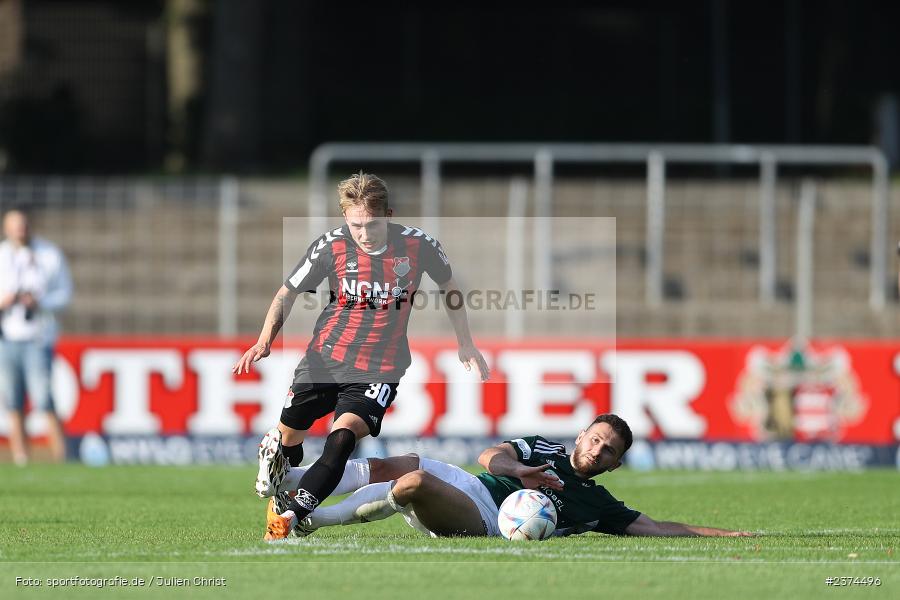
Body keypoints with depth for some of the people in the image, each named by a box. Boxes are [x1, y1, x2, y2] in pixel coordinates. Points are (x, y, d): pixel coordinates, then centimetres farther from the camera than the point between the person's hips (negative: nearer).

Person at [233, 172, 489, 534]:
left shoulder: (418, 246, -11)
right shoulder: (332, 247, -11)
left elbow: (448, 285, 10)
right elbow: (289, 293, 1)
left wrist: (466, 345, 15)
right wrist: (265, 340, -14)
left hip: (380, 369, -2)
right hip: (326, 357, 2)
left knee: (343, 436, -25)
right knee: (290, 435, 6)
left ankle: (294, 515, -31)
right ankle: (275, 451, 45)